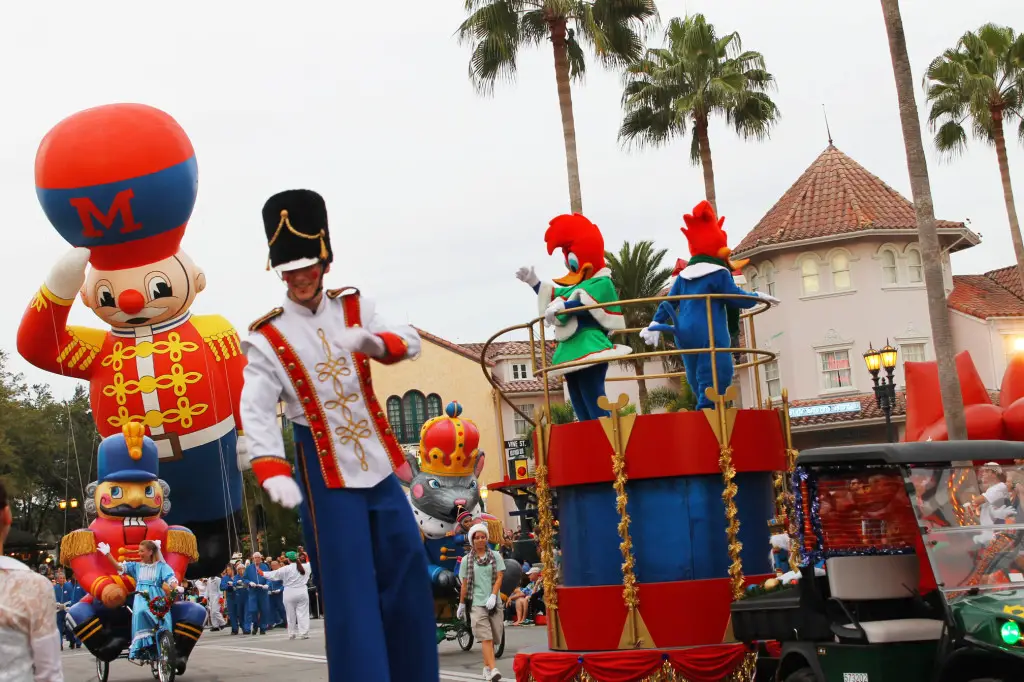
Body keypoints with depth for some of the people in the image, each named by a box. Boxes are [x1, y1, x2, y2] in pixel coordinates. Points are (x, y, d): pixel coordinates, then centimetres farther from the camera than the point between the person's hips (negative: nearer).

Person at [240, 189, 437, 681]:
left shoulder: (354, 308, 4)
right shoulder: (268, 339, -9)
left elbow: (411, 343, -5)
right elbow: (256, 411, -19)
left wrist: (374, 341, -27)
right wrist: (273, 472, -35)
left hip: (377, 462, 5)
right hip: (326, 473, -5)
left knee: (409, 575, 11)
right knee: (350, 590, -5)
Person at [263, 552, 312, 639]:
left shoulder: (286, 569, -8)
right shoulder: (305, 567, 2)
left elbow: (273, 574, -3)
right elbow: (308, 563, 25)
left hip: (290, 594, -2)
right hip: (302, 592, 2)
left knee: (290, 615, 9)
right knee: (303, 614, 1)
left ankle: (291, 634, 15)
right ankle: (304, 633, -4)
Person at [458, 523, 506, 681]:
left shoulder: (495, 556, 7)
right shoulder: (467, 560, 7)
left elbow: (499, 577, 0)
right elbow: (465, 584, 9)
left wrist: (493, 596, -12)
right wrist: (461, 604, 10)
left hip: (494, 602, 2)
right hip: (477, 603, -2)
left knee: (491, 638, 5)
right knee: (486, 638, -13)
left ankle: (486, 667, 20)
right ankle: (492, 669, -21)